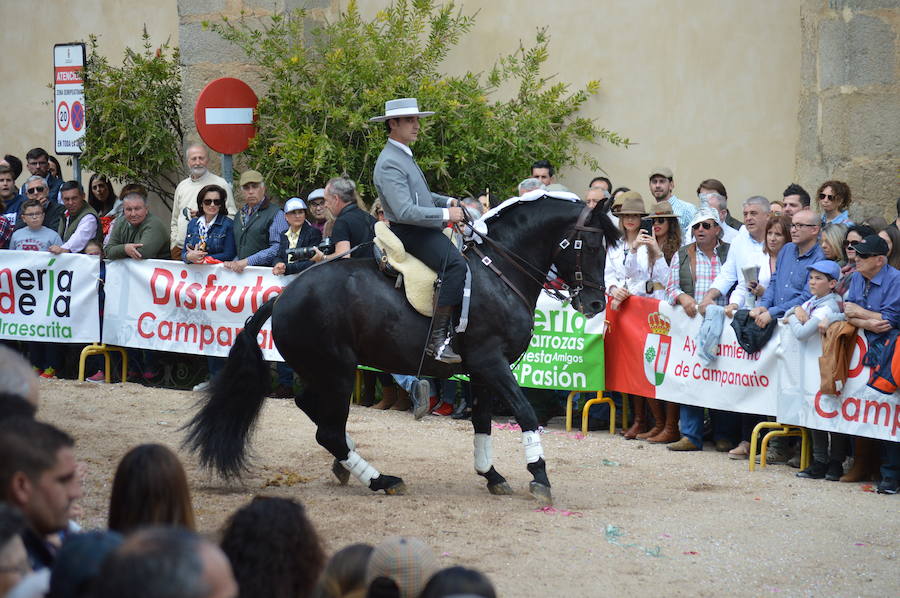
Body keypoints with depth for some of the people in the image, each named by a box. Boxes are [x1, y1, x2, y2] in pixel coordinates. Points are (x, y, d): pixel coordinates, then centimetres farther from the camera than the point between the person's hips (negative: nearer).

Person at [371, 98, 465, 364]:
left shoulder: (404, 156, 17)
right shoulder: (390, 163, -17)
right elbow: (405, 212, -26)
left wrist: (447, 201, 15)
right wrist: (445, 214, -21)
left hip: (424, 231, 11)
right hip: (411, 233, -11)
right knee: (456, 264, -31)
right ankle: (438, 338, -33)